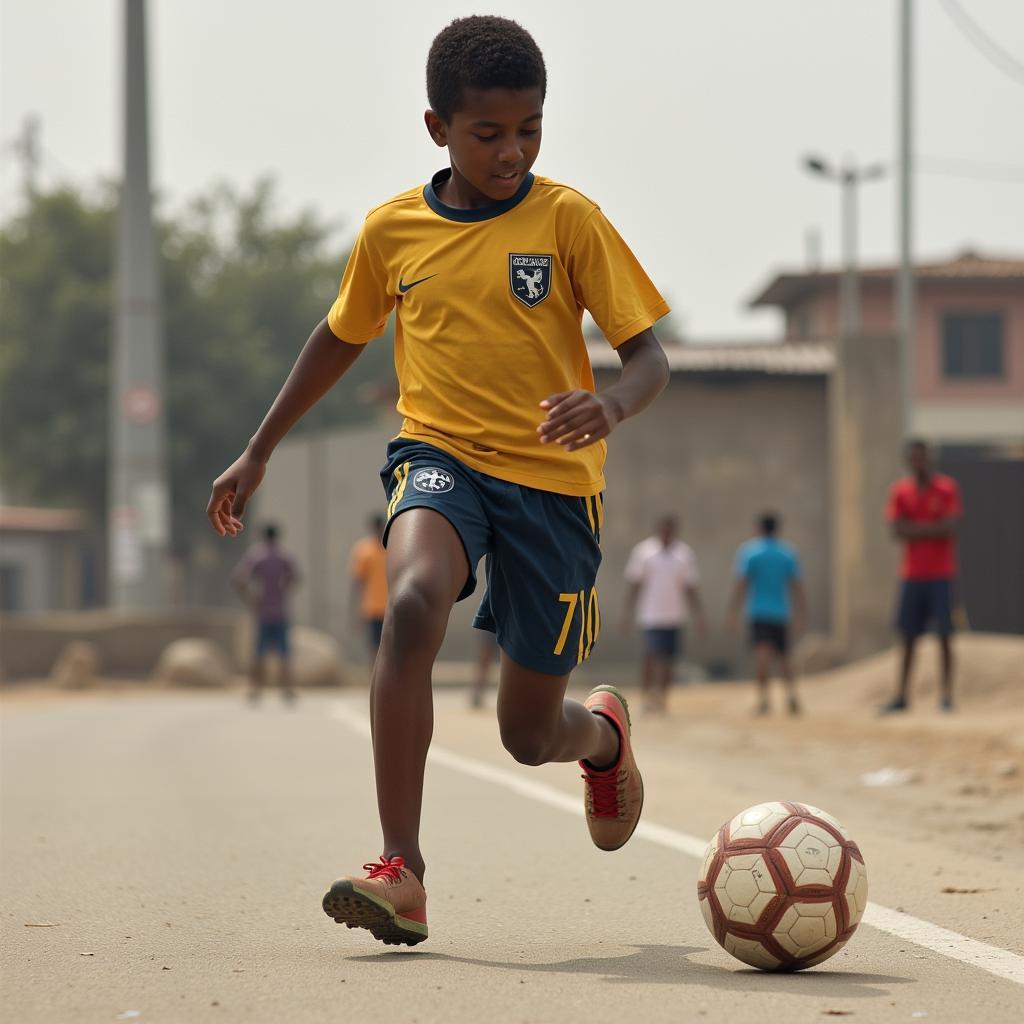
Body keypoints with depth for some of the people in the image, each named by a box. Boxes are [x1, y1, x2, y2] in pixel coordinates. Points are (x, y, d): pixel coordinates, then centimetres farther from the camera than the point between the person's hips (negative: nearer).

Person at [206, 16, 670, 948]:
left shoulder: (567, 220, -5)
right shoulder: (392, 230, 3)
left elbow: (648, 357, -7)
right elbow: (341, 338, 21)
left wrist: (613, 406, -30)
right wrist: (258, 453, 23)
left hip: (551, 477, -1)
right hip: (440, 455, 1)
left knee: (529, 735, 6)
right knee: (412, 603, -34)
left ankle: (603, 731, 47)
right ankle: (401, 873, -33)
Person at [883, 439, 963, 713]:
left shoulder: (947, 488, -2)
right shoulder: (900, 491, 7)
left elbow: (949, 529, -12)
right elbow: (898, 531, -2)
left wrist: (914, 529, -8)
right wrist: (932, 529, -9)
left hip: (941, 575, -3)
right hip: (912, 575, 3)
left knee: (944, 635, -3)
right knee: (908, 636, 4)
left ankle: (946, 695, 0)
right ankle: (902, 696, 7)